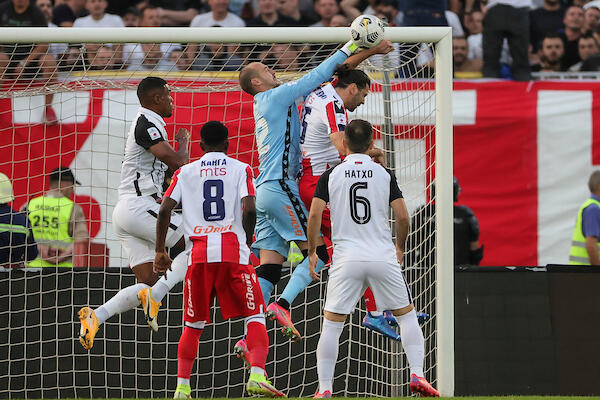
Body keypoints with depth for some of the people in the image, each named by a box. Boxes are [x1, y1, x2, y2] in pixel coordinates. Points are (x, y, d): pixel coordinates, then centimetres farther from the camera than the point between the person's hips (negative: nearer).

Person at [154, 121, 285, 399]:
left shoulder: (185, 172, 12)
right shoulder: (240, 169, 7)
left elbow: (164, 210, 2)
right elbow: (249, 209, -7)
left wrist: (160, 251, 10)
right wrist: (247, 243, 7)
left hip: (198, 254, 2)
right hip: (233, 252, -2)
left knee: (193, 325, 13)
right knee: (255, 316, 2)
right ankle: (257, 376, -18)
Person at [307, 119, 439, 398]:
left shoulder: (330, 176, 2)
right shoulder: (384, 174, 3)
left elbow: (314, 215, -6)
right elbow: (402, 217, 0)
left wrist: (312, 253, 5)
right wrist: (400, 247, 17)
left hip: (346, 259, 0)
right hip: (383, 257, 0)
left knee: (331, 323, 4)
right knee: (407, 315, 13)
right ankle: (417, 375, 0)